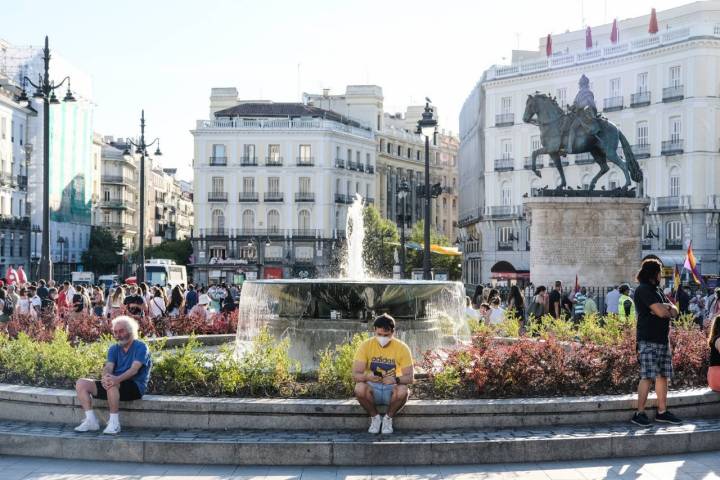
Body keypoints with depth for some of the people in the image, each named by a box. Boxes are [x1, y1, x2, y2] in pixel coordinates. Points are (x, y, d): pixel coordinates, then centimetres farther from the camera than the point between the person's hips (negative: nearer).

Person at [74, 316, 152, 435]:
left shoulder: (140, 347, -5)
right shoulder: (114, 348, 14)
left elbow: (134, 369, -20)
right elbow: (108, 367, -3)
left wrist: (117, 379, -39)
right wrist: (106, 376, -29)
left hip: (135, 386, -7)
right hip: (115, 385, 7)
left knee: (112, 385, -39)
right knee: (81, 383, -7)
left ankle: (114, 423, -29)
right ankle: (91, 421, -10)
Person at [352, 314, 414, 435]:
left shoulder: (402, 348, -9)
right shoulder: (366, 346, -9)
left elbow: (410, 378, -12)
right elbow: (355, 375, -14)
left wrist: (396, 380, -34)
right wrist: (367, 377, -38)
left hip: (392, 388, 0)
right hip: (372, 388, 0)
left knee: (403, 391, -34)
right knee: (359, 388, -33)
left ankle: (388, 418, -5)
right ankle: (375, 417, -5)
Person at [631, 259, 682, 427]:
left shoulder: (657, 290, 21)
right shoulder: (644, 290, -8)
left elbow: (675, 312, 14)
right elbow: (661, 311, -19)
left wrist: (665, 308, -8)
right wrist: (668, 308, 4)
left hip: (663, 340, 9)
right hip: (648, 341, -9)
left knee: (663, 376, 8)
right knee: (648, 376, -11)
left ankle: (662, 411, 13)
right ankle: (639, 413, -8)